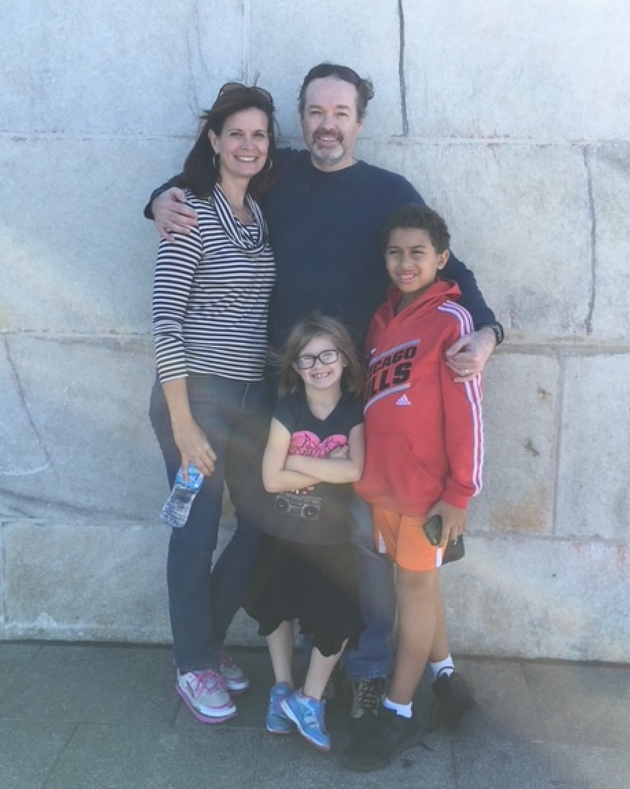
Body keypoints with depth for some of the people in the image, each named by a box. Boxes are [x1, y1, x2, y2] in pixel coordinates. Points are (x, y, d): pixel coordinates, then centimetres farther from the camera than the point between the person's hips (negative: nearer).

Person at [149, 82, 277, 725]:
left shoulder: (261, 214, 10)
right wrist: (183, 423, -18)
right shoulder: (192, 214, -11)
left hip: (254, 395, 7)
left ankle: (208, 639, 37)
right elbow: (166, 320, -15)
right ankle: (194, 666, 27)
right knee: (197, 533, 5)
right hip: (198, 396, -7)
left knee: (262, 523, 13)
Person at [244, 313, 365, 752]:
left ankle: (308, 699, 20)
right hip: (283, 533, 1)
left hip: (332, 537, 0)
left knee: (338, 620, 3)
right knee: (278, 610, 15)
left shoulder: (354, 410, -9)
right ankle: (283, 688, 33)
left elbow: (355, 470, -24)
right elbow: (271, 479, -18)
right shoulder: (288, 409, -11)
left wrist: (299, 461, -20)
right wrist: (329, 470, -19)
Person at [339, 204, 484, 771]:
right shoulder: (381, 318, 9)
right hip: (381, 479, 6)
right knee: (413, 583, 16)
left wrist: (460, 492, -14)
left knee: (416, 585, 3)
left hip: (427, 483, -6)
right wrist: (364, 468, 6)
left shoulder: (451, 319, -10)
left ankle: (399, 715, 12)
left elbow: (466, 410, -13)